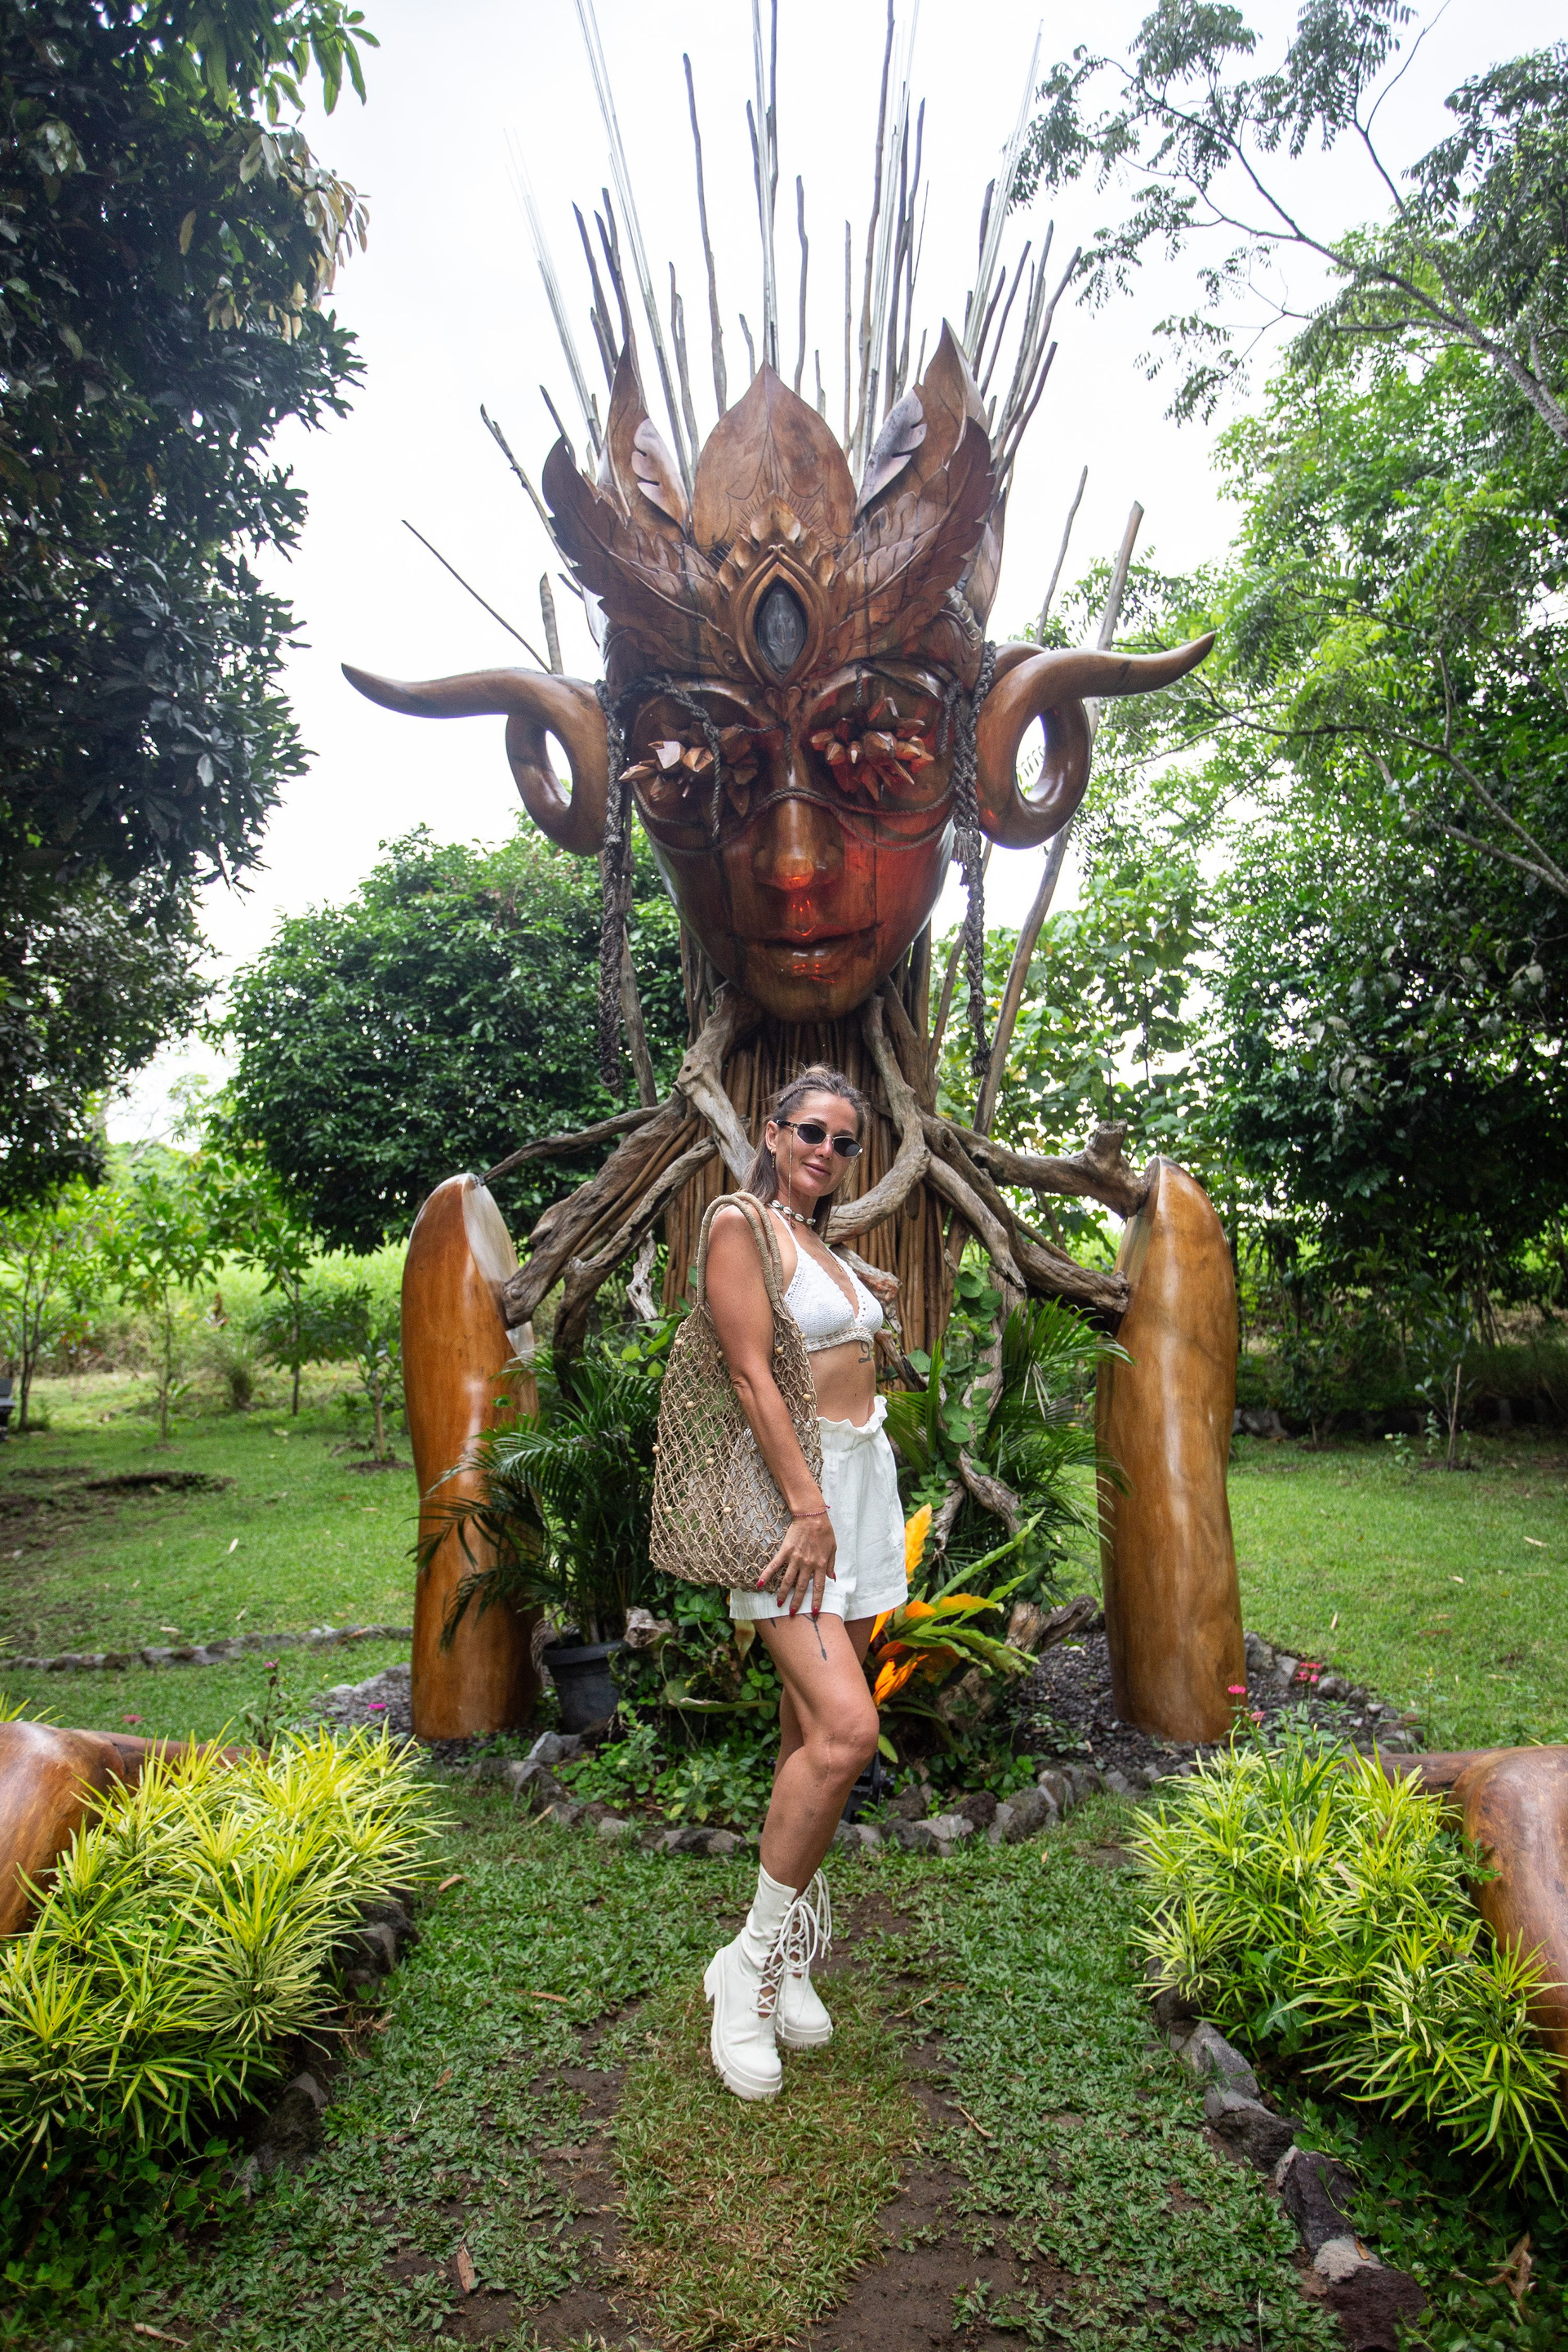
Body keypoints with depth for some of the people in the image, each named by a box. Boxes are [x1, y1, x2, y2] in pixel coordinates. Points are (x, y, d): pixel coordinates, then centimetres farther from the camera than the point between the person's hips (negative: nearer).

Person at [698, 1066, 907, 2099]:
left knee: (812, 1724, 11)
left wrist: (872, 1299, 20)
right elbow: (752, 1373, -16)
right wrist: (809, 1507, -20)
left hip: (864, 1477, 8)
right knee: (846, 1726, -17)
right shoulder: (740, 1224, -8)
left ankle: (789, 1956, 24)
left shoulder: (826, 1241, 17)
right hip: (788, 1484, -8)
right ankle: (757, 1961, 1)